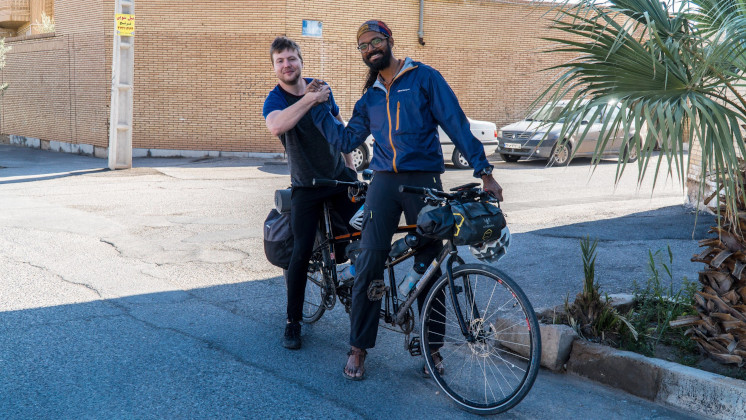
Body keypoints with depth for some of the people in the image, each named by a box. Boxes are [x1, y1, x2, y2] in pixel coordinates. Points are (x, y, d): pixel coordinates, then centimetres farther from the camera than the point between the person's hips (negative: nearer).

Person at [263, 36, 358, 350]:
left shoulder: (321, 88, 3)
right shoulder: (274, 100, -11)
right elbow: (276, 126, -37)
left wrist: (349, 162, 18)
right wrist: (310, 99, -34)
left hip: (340, 177, 4)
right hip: (306, 186, -4)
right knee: (301, 254, -7)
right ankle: (293, 322, 7)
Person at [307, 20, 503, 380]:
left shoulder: (424, 77, 2)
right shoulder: (369, 97, 17)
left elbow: (456, 123, -3)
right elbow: (346, 140, 14)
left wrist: (484, 172, -8)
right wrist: (318, 108, 7)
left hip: (424, 181, -3)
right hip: (384, 182, 3)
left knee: (428, 266, 2)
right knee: (368, 265, -5)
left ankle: (432, 347, 16)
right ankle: (358, 347, 7)